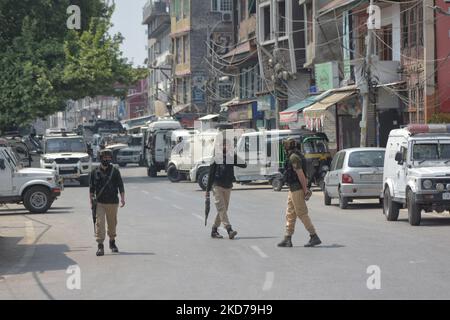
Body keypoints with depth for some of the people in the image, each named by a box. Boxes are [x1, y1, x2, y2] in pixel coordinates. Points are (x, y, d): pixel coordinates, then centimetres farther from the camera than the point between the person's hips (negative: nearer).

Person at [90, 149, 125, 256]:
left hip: (113, 202, 1)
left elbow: (120, 185, 3)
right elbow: (92, 188, 7)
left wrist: (122, 198, -5)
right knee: (99, 223, -10)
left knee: (112, 223, 12)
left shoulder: (115, 171, 2)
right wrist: (91, 200, 2)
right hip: (100, 203, -1)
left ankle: (112, 242, 31)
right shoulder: (95, 172, 3)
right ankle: (100, 246, -11)